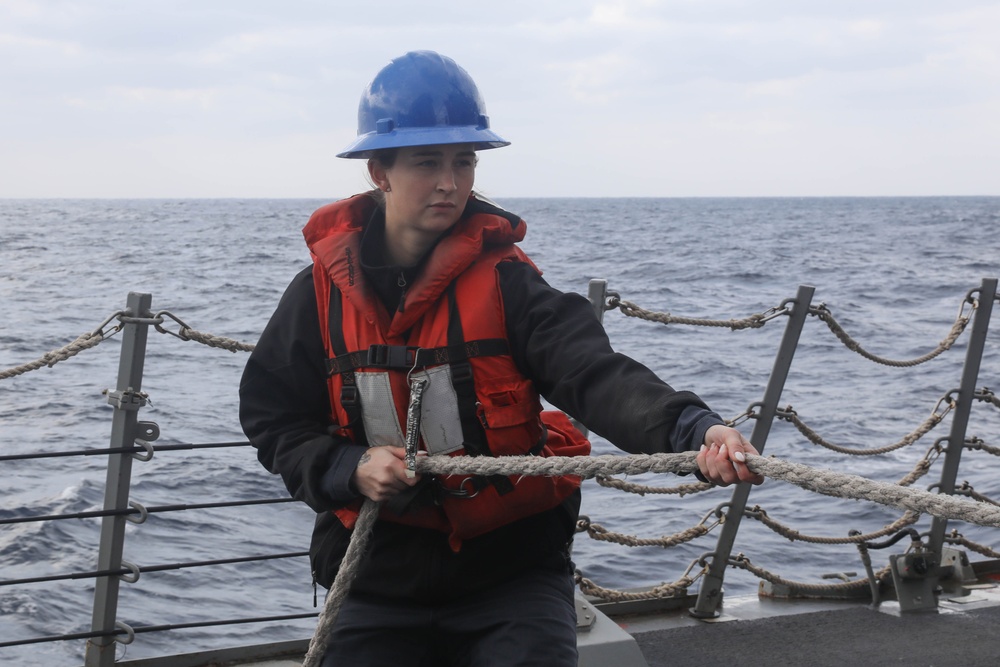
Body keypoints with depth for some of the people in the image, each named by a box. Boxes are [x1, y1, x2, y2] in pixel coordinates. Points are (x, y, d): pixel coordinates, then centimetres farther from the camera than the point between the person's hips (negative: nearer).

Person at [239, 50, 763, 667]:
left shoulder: (501, 279, -12)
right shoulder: (323, 291, -4)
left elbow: (594, 372, -27)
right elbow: (273, 416, 4)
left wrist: (695, 430, -45)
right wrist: (349, 469, -15)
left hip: (512, 566, -2)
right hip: (379, 575, 2)